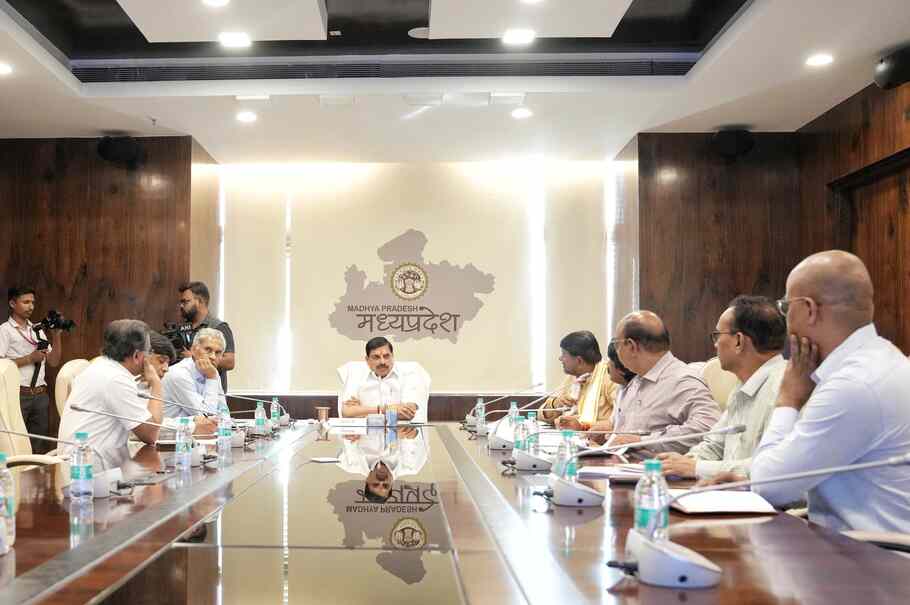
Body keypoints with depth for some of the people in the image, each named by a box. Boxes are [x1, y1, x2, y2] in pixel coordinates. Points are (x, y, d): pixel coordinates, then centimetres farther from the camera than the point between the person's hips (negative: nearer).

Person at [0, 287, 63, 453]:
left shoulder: (37, 330, 15)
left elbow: (53, 362, 11)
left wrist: (56, 336, 1)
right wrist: (30, 358, -13)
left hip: (41, 395, 5)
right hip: (18, 395, -5)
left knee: (41, 446, 8)